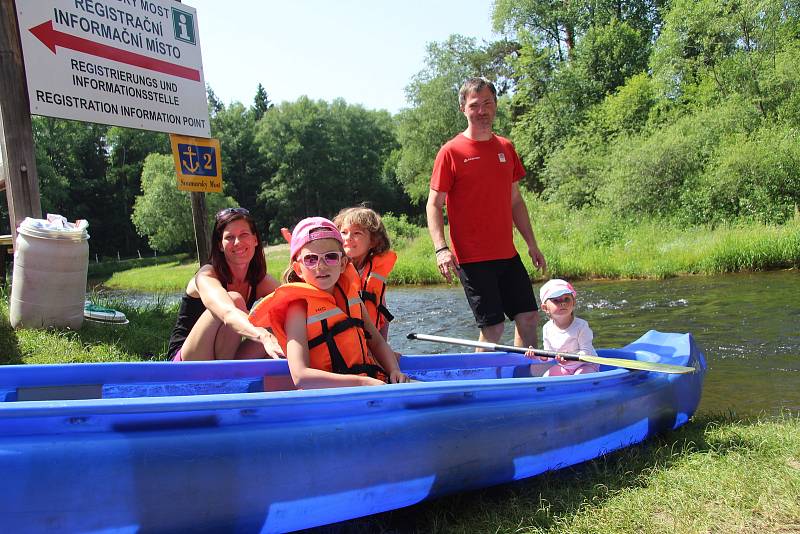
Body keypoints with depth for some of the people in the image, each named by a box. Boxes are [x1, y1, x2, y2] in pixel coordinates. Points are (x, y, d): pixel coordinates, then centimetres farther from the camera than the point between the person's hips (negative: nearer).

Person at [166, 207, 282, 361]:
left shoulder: (260, 280, 1)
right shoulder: (207, 276, -17)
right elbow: (228, 314, -40)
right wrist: (265, 337, -58)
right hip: (186, 361, -5)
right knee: (235, 299, -26)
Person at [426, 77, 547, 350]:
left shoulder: (506, 148, 11)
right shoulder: (451, 151, -6)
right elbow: (433, 205, -7)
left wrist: (532, 244, 15)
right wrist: (441, 248, -20)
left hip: (507, 254, 6)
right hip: (472, 258, -6)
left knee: (529, 317, 9)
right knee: (493, 328, -3)